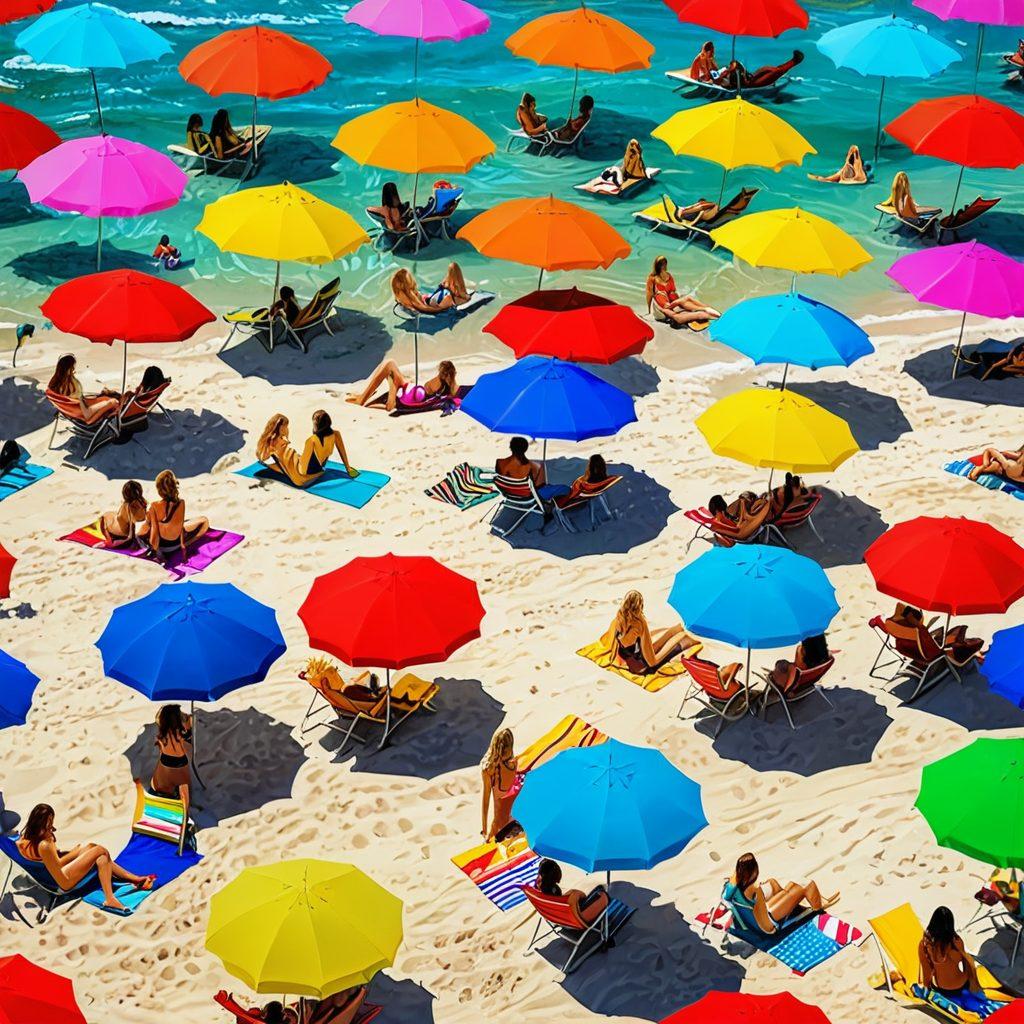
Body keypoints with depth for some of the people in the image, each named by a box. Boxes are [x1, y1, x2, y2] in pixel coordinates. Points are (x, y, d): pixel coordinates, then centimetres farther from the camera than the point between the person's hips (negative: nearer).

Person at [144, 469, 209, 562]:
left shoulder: (154, 506, -28)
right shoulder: (181, 502, -23)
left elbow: (154, 531, -22)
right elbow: (181, 525, -14)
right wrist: (183, 545, -4)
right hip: (176, 543, 1)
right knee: (204, 521, 21)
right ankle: (185, 545, 13)